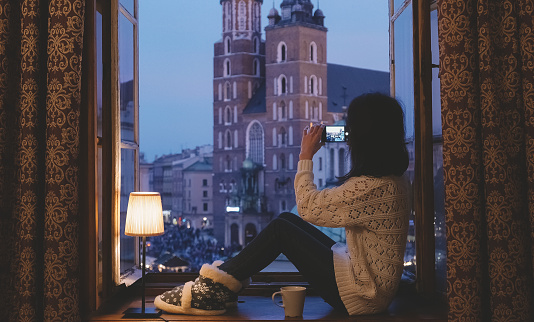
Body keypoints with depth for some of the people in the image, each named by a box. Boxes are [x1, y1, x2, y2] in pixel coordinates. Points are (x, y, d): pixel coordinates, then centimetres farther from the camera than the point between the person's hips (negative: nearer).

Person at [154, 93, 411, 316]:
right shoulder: (395, 179, 5)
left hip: (360, 296, -9)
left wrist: (305, 156, -7)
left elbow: (308, 207, -19)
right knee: (287, 220, 7)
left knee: (281, 228, -6)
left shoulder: (373, 187, -26)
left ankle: (215, 288, 4)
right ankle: (224, 283, 10)